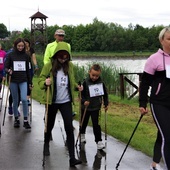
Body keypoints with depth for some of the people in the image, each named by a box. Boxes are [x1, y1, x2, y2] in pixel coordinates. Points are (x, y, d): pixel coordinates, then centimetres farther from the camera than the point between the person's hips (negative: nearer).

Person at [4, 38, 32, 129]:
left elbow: (27, 70, 10)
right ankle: (16, 119, 21)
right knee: (15, 101, 7)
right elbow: (5, 67, -1)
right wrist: (8, 71, -25)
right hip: (13, 81, 0)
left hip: (23, 81, 0)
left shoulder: (26, 56, 4)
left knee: (24, 99, -14)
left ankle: (25, 120, -7)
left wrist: (30, 82, 12)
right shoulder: (10, 55, -1)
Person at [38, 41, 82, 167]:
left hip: (66, 101, 2)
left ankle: (72, 158, -6)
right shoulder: (49, 66, -9)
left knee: (69, 127, -7)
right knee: (50, 125, 16)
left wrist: (77, 86, -1)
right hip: (52, 101, -1)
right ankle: (46, 145, 47)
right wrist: (45, 83, -30)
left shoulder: (70, 65, 2)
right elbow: (41, 80, -9)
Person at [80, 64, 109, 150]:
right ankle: (82, 135, 45)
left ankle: (99, 141, 4)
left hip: (96, 108, 0)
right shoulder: (85, 82, -15)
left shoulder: (101, 83, -6)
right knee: (84, 122, 19)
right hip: (86, 107, 0)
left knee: (96, 124, -4)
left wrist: (106, 104, 5)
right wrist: (84, 101, -26)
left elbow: (105, 94, 5)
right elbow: (81, 94, -11)